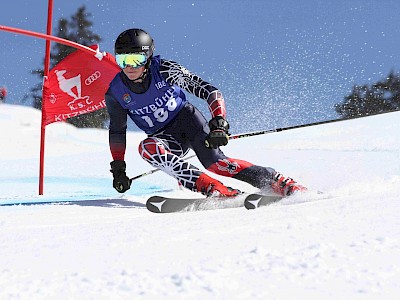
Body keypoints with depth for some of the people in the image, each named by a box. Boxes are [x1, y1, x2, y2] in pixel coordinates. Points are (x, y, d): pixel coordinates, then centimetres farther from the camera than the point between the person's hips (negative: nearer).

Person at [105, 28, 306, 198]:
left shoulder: (164, 70, -19)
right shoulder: (116, 93, -9)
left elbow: (210, 91, -20)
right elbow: (117, 131, 7)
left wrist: (219, 122, -35)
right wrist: (118, 169, 1)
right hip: (165, 137, 3)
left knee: (214, 161, -29)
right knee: (147, 148, -33)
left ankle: (281, 183, -27)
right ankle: (212, 189, -41)